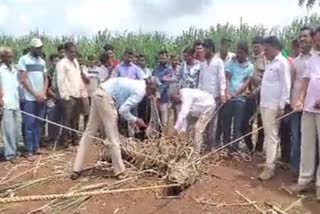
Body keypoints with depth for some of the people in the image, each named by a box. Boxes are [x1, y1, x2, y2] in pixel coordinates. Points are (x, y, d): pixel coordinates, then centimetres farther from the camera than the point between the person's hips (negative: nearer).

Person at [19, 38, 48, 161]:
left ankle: (36, 147, 18)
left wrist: (43, 93, -4)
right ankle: (29, 151, 4)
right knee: (29, 125, -2)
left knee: (38, 124, 10)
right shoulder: (23, 60, -4)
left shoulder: (42, 61, 12)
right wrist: (35, 94, -12)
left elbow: (46, 78, 12)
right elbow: (23, 79, -9)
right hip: (29, 98, -5)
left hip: (41, 98, 5)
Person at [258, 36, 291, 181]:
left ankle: (270, 167, -2)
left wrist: (281, 106, -17)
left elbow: (286, 86, -14)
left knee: (272, 136, -6)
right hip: (264, 104, 9)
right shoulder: (270, 63, 17)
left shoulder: (282, 63, -9)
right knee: (268, 135, 13)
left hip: (274, 106, -9)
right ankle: (269, 161, 22)